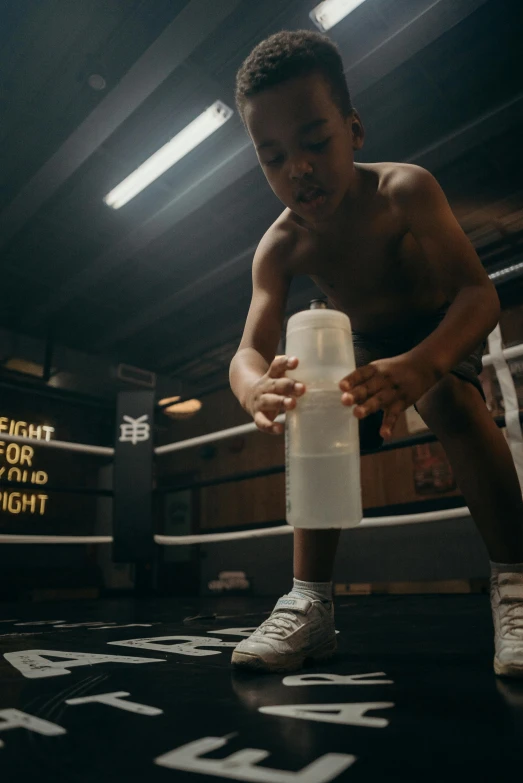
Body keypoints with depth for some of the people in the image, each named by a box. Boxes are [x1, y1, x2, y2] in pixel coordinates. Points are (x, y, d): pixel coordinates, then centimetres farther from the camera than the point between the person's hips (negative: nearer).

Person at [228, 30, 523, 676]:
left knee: (451, 400, -35)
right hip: (362, 344, 4)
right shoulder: (279, 248, -22)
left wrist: (420, 364, -59)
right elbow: (249, 351, -32)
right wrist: (257, 389, -58)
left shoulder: (404, 190, -30)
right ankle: (310, 602, -8)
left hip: (441, 331, -3)